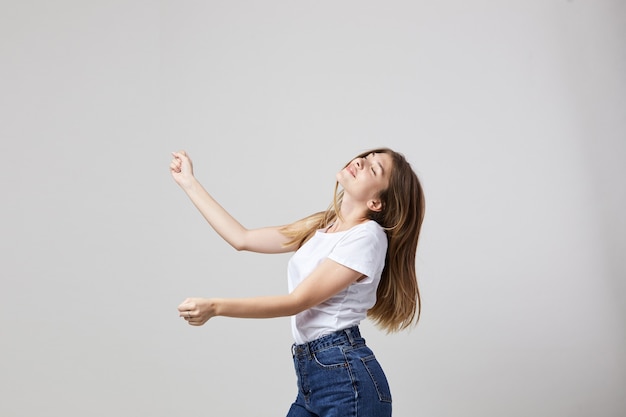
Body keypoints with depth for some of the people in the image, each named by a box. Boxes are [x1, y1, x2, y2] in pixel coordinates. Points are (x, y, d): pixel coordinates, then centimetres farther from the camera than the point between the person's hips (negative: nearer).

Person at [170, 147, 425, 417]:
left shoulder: (367, 236, -14)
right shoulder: (322, 226, 10)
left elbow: (298, 301, -16)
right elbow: (242, 239, 10)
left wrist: (215, 307, -22)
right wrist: (189, 182, 14)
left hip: (347, 378, -7)